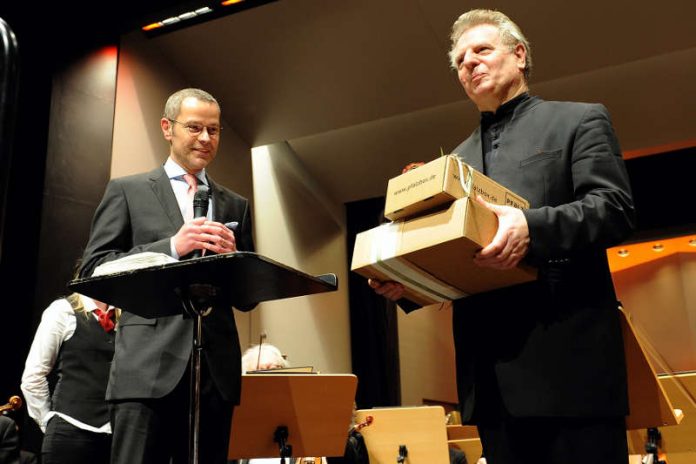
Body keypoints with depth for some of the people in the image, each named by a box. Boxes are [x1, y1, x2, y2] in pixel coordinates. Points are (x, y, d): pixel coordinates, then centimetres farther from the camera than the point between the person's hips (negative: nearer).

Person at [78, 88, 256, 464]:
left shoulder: (236, 206, 17)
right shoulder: (126, 190, 9)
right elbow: (93, 270, -1)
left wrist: (233, 257, -6)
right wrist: (171, 246, -12)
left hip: (216, 369, 3)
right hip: (148, 366, -3)